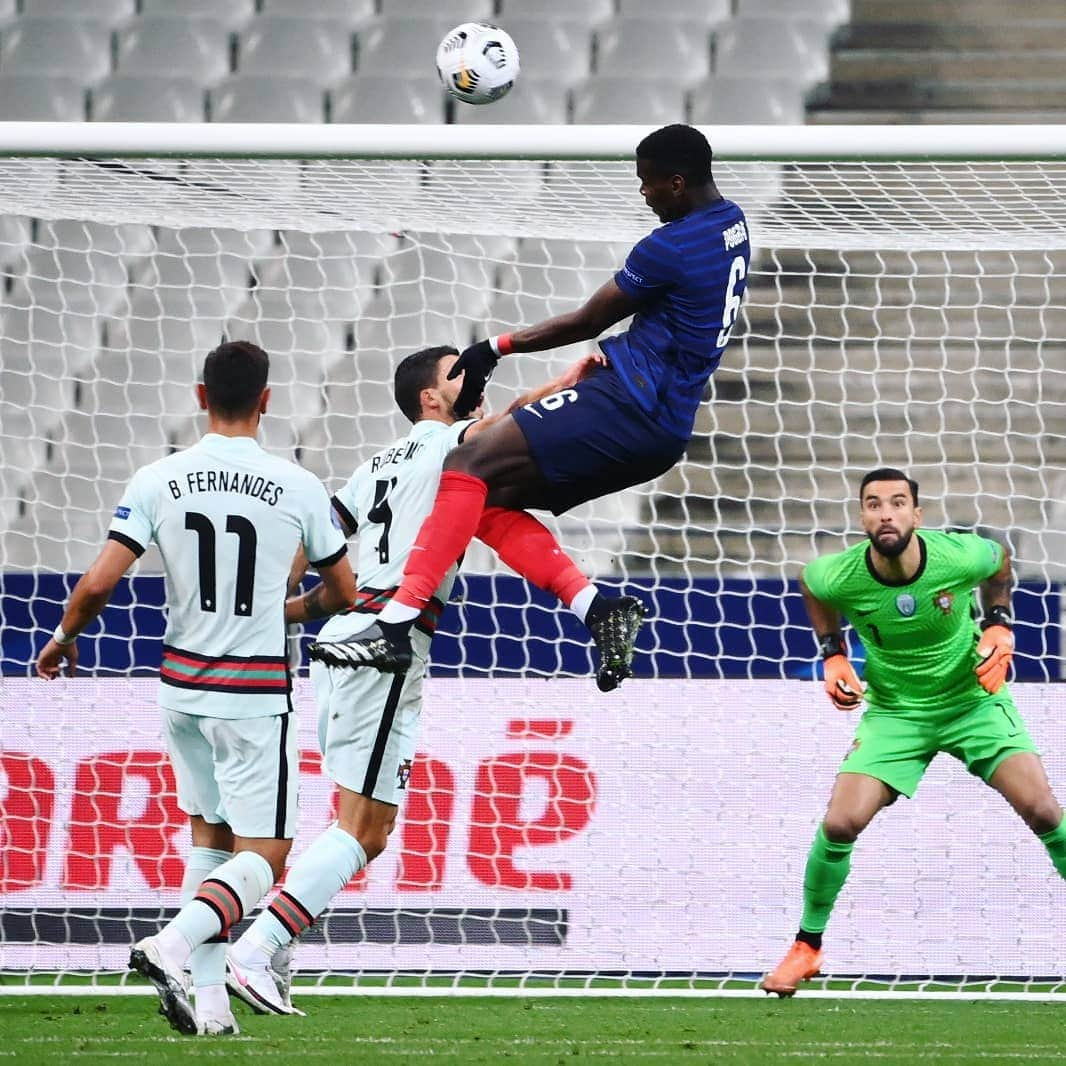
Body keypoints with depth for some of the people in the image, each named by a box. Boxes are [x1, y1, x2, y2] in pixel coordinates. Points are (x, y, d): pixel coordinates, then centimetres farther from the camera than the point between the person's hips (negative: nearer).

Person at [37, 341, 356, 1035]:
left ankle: (210, 1003, 13)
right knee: (261, 857, 1)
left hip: (183, 686, 3)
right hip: (257, 692, -3)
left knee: (209, 837, 19)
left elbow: (100, 583, -9)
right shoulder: (298, 488, -7)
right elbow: (344, 594, 5)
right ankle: (171, 946, -24)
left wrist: (64, 637, 12)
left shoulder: (157, 482, -5)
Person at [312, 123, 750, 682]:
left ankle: (394, 626, -26)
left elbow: (586, 323, -6)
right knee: (497, 494, 12)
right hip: (663, 429, 10)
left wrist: (498, 347, 4)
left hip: (627, 407, -10)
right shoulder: (732, 223, 12)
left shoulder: (671, 248, -16)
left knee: (471, 464, -16)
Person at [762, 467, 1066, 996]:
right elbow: (808, 580, 7)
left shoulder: (960, 556, -22)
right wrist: (833, 655, 1)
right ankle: (807, 947, 9)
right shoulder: (839, 578, -21)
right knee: (840, 823, -14)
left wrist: (999, 624, -6)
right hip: (895, 710, 0)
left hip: (975, 699, 0)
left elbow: (1000, 559, 4)